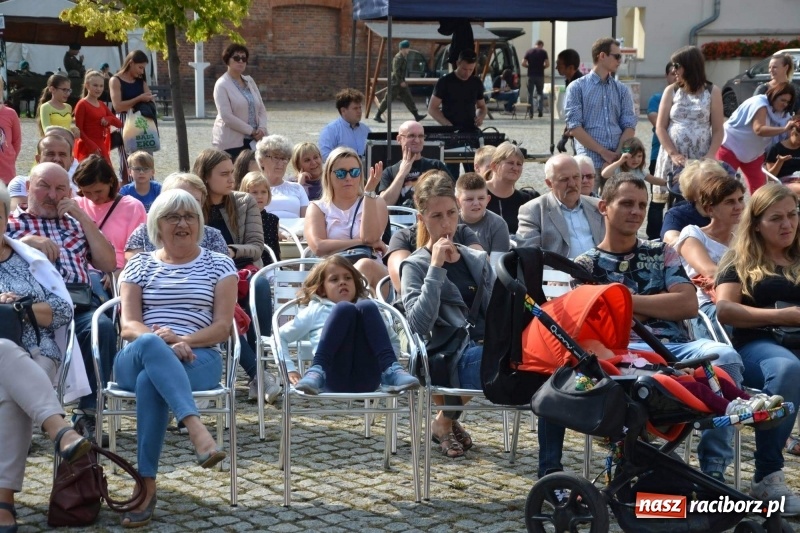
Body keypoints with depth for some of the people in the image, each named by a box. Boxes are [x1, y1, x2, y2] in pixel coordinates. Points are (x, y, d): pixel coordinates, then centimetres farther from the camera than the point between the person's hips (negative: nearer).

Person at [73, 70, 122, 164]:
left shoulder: (102, 105, 14)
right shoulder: (82, 104, -7)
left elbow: (119, 123, 15)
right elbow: (78, 130, -12)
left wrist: (109, 119, -7)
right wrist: (92, 146, -21)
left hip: (101, 147, 8)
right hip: (87, 149, -8)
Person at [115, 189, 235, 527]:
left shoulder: (219, 265, 14)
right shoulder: (139, 265, 17)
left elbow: (222, 326, 4)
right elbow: (128, 325, 5)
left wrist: (184, 341, -16)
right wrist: (159, 338, -18)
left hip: (197, 359, -1)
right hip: (137, 358, 1)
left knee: (151, 381, -38)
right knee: (150, 345, -40)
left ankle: (147, 487, -41)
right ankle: (198, 432, -56)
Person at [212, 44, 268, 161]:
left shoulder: (249, 81, 14)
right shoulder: (222, 85, -6)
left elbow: (261, 109, 14)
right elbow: (226, 116, -15)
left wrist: (262, 128, -5)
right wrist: (251, 131, -14)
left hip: (253, 140, 6)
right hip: (231, 142, -6)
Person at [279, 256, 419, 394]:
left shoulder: (368, 310, 35)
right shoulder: (315, 310, 28)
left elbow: (394, 340, 38)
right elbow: (281, 337, 24)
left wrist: (389, 364, 18)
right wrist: (290, 369, 8)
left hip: (367, 379, 2)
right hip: (333, 379, -2)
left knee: (367, 307, -16)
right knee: (344, 308, -21)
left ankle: (392, 371, -31)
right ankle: (316, 372, -36)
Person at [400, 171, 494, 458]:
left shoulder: (478, 260, 20)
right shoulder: (415, 266, 5)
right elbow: (419, 323, -11)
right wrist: (436, 268, -12)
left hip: (485, 347, 5)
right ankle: (445, 422, -2)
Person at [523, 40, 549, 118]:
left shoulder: (529, 52, 4)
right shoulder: (543, 52, -1)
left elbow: (523, 63, -2)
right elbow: (547, 64, -7)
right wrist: (542, 67, 12)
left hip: (531, 75, 1)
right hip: (540, 75, -1)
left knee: (530, 94, 6)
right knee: (540, 93, 13)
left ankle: (531, 112, 2)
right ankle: (540, 110, 0)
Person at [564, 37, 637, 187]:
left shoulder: (622, 90, 14)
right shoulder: (577, 88, 4)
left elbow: (629, 126, 8)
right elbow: (574, 127, -3)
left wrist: (617, 156, -7)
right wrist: (603, 152, -9)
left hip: (617, 162, 3)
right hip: (589, 160, -3)